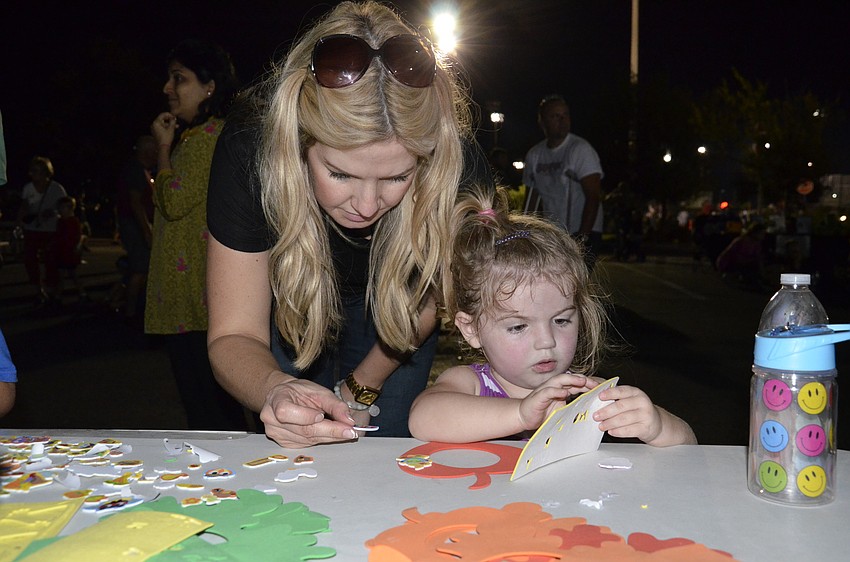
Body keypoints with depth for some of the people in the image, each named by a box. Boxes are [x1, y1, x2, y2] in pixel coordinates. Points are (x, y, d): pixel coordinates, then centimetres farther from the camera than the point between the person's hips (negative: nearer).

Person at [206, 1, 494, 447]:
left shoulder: (458, 164, -35)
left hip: (390, 309, 1)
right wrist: (275, 390, -53)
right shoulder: (249, 157, -37)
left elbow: (435, 297, -14)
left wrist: (361, 388, -10)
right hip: (293, 298, 0)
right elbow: (234, 336, -31)